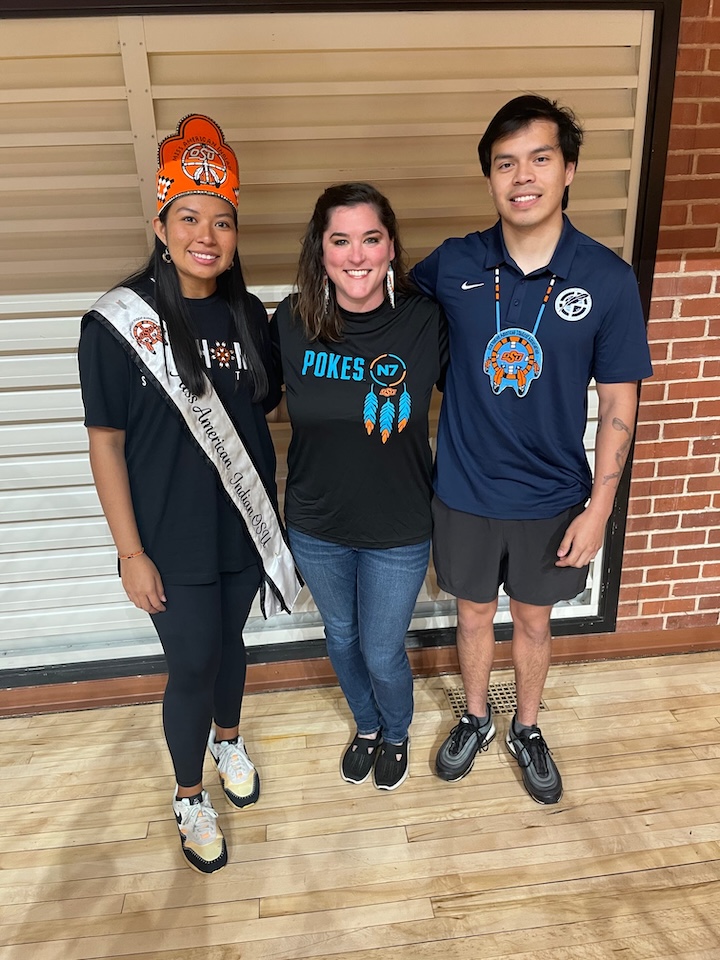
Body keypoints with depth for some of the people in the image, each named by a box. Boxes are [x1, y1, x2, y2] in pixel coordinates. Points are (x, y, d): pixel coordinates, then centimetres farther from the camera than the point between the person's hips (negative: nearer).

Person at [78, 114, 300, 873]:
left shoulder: (248, 316, -1)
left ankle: (228, 739, 51)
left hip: (243, 526, 4)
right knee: (191, 667, 8)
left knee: (229, 642, 22)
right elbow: (106, 444, -10)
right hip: (171, 541, -3)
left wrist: (271, 512, 6)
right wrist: (130, 552, -11)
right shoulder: (116, 324, -13)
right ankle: (189, 797, 36)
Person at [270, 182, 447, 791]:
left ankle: (397, 734, 50)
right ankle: (366, 726, 55)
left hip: (398, 531, -2)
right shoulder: (292, 322, -12)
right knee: (341, 637, 23)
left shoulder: (425, 321, -17)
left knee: (382, 654, 14)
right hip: (316, 527, 3)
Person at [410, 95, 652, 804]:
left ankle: (527, 729, 47)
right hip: (464, 493, 1)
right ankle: (475, 719, 47)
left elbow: (618, 404, -7)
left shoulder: (608, 279, -11)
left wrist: (598, 508, -8)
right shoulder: (452, 266, -9)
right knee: (473, 612, 20)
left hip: (553, 499, 0)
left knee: (533, 618, 20)